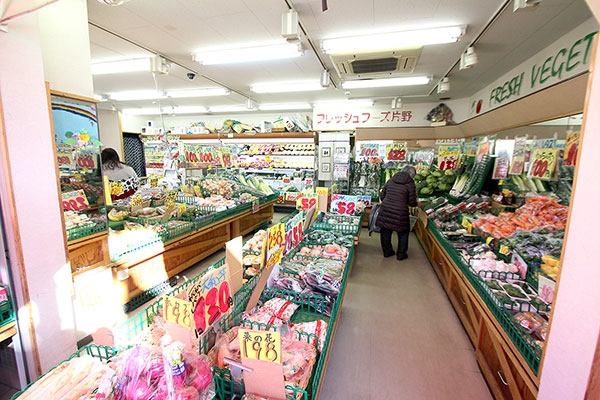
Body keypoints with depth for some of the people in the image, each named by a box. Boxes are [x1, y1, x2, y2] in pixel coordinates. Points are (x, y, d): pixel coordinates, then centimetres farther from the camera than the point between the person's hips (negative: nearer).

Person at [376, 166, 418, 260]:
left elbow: (382, 196, 12)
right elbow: (412, 202, -2)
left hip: (385, 210, 4)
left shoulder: (390, 181, 9)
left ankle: (387, 252, 32)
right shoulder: (410, 183, -4)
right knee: (403, 233, 16)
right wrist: (417, 204, 19)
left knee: (386, 231, 18)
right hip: (400, 212, -4)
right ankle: (401, 254, 26)